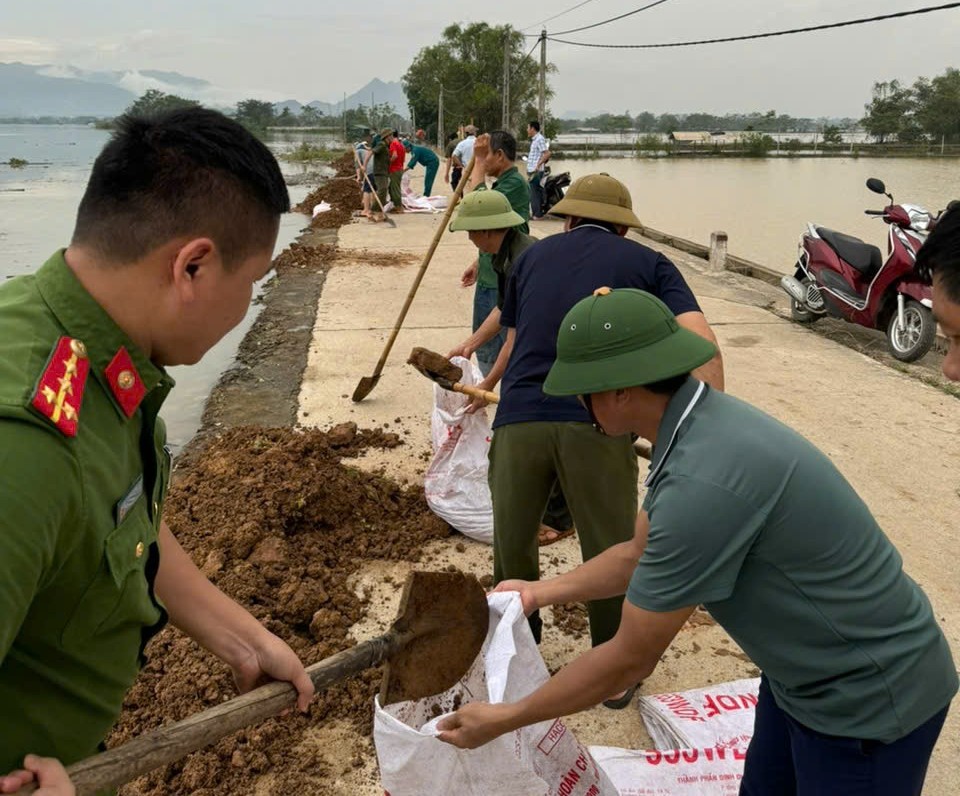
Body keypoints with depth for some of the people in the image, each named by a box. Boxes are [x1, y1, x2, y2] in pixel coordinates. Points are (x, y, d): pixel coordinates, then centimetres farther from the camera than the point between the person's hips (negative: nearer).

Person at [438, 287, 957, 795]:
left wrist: (503, 719, -12)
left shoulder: (704, 481, -34)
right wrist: (540, 593, 13)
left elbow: (630, 660, -24)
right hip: (806, 673, 8)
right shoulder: (699, 425, -4)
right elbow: (641, 555, 11)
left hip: (867, 699, -8)